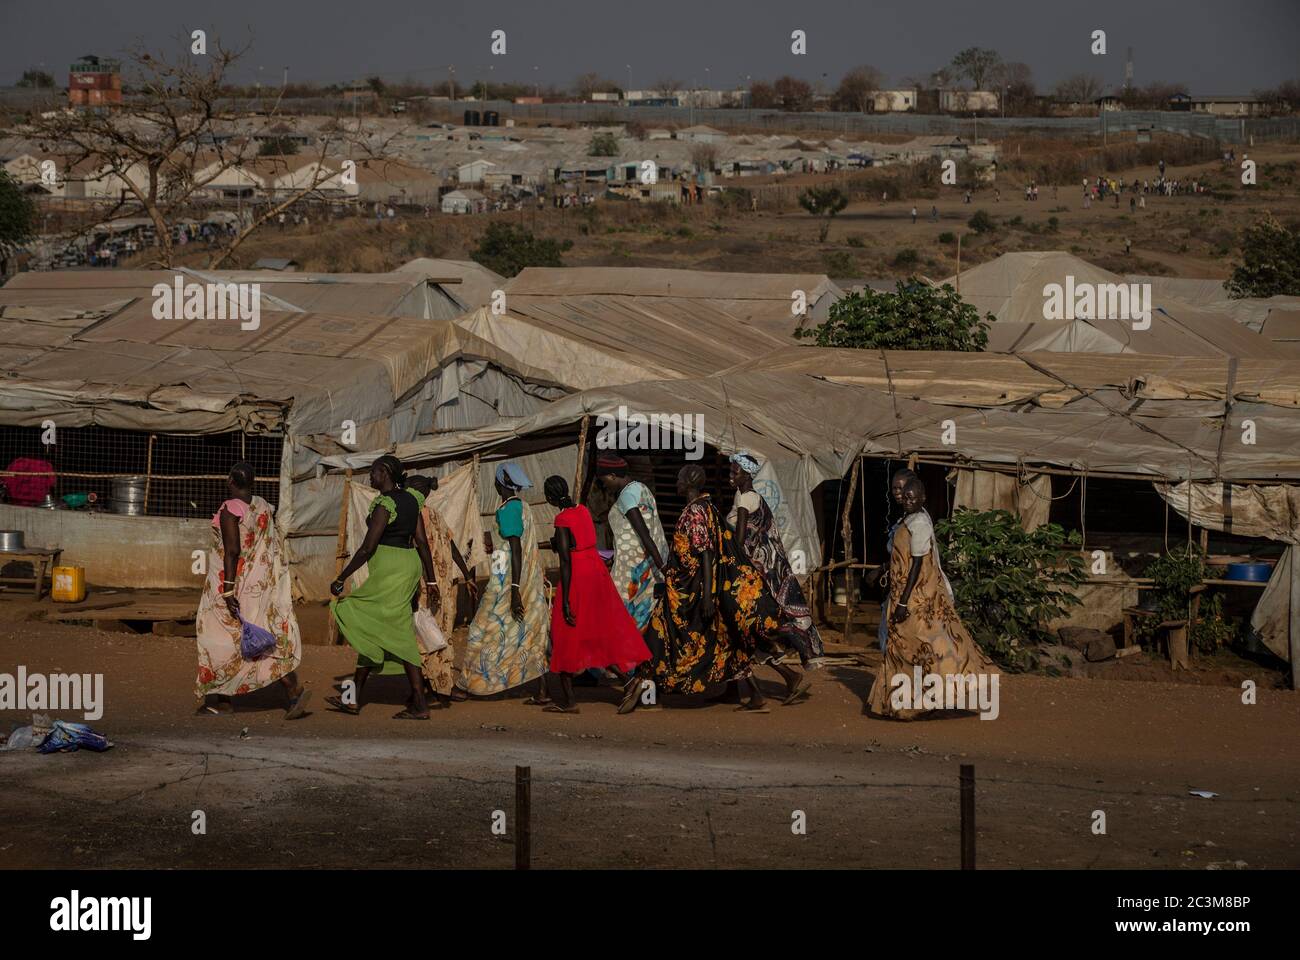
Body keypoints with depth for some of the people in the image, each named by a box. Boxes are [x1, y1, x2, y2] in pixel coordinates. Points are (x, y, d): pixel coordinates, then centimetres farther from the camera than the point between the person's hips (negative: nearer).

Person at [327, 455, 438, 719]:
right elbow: (422, 542, 12)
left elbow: (367, 548, -18)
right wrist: (431, 581, 14)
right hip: (409, 564, 9)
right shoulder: (410, 500, 11)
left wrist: (341, 579, -12)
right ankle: (354, 698, 18)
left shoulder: (384, 505, -15)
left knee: (399, 634, -7)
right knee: (371, 630, 14)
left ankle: (419, 705, -8)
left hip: (389, 567, -9)